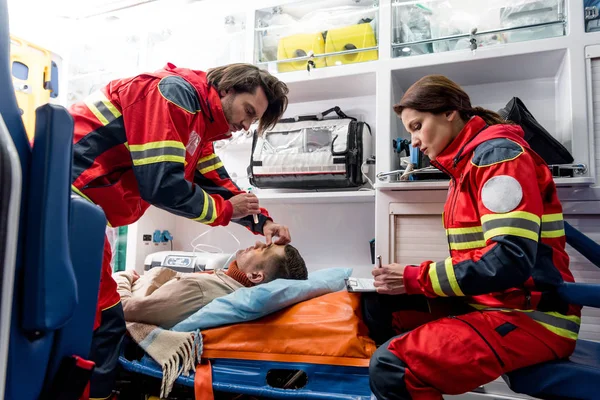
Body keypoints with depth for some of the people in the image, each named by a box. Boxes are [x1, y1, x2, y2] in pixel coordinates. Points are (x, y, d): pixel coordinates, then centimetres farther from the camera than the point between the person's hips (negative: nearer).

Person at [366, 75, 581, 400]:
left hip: (530, 315, -9)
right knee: (378, 305, 3)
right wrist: (410, 277, -1)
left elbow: (510, 260, -24)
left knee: (390, 365, -26)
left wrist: (414, 279, -18)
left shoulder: (498, 153, -13)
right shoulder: (465, 164, 13)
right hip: (489, 303, 9)